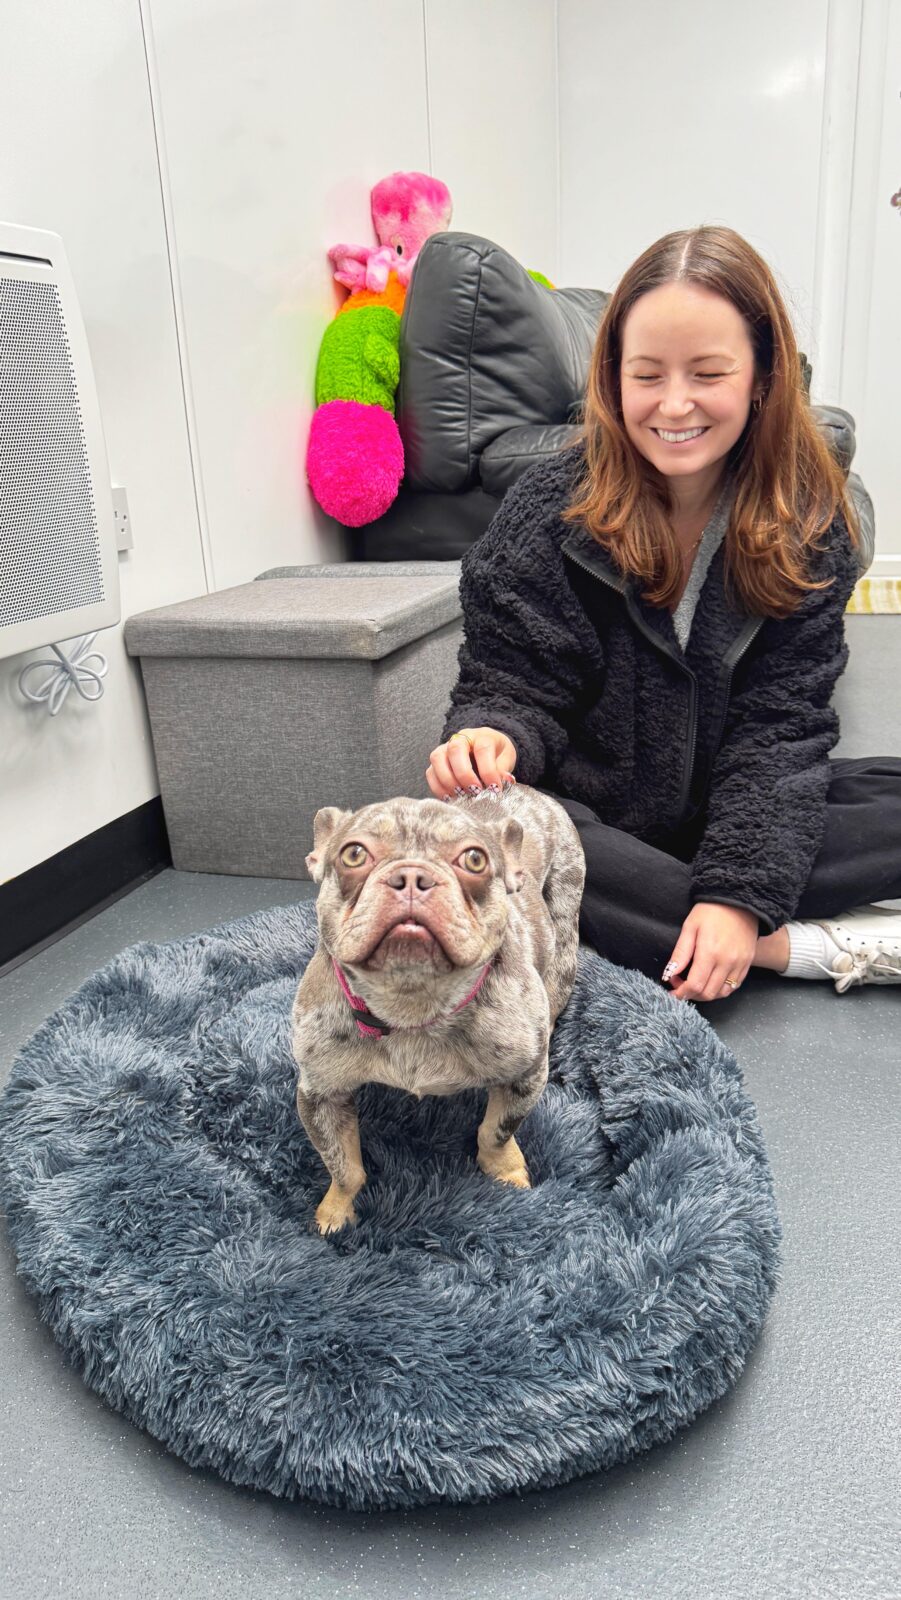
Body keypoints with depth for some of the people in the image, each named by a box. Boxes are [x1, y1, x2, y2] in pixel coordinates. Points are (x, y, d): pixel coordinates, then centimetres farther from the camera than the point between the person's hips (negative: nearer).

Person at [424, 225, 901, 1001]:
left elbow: (782, 719, -10)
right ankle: (811, 946, -24)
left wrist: (739, 891, -23)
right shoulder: (549, 511, -11)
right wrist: (491, 738, -33)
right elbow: (513, 684, -7)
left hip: (747, 813, 2)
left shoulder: (811, 516, -5)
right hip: (596, 815, -1)